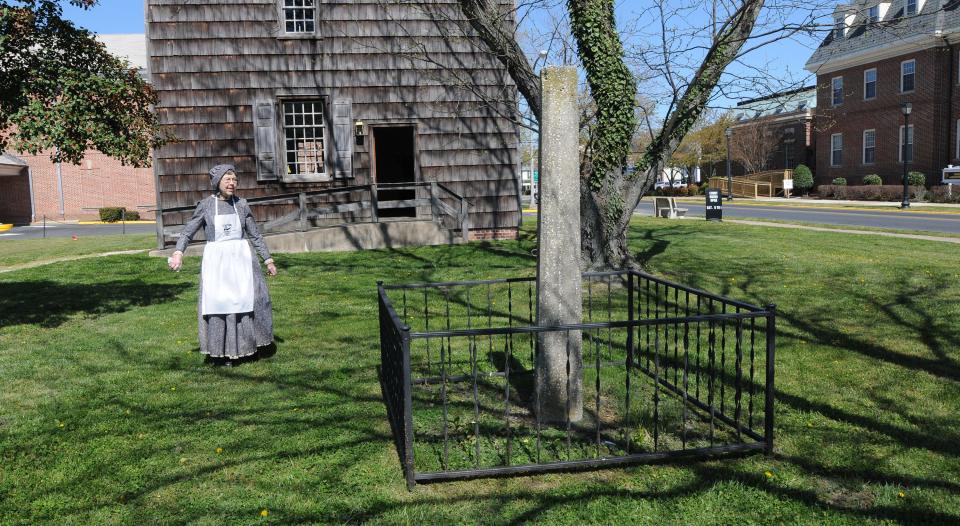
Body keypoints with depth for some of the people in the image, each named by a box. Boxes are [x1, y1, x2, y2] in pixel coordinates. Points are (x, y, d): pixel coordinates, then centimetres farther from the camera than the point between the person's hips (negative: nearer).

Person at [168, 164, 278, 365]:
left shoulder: (241, 204, 5)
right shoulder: (206, 205, 0)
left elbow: (255, 235, 10)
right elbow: (188, 232, 3)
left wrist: (268, 259, 9)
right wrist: (178, 253, -14)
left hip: (240, 258, 2)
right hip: (216, 260, -2)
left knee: (248, 300, 0)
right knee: (217, 304, -2)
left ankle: (245, 346, 15)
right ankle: (221, 352, 8)